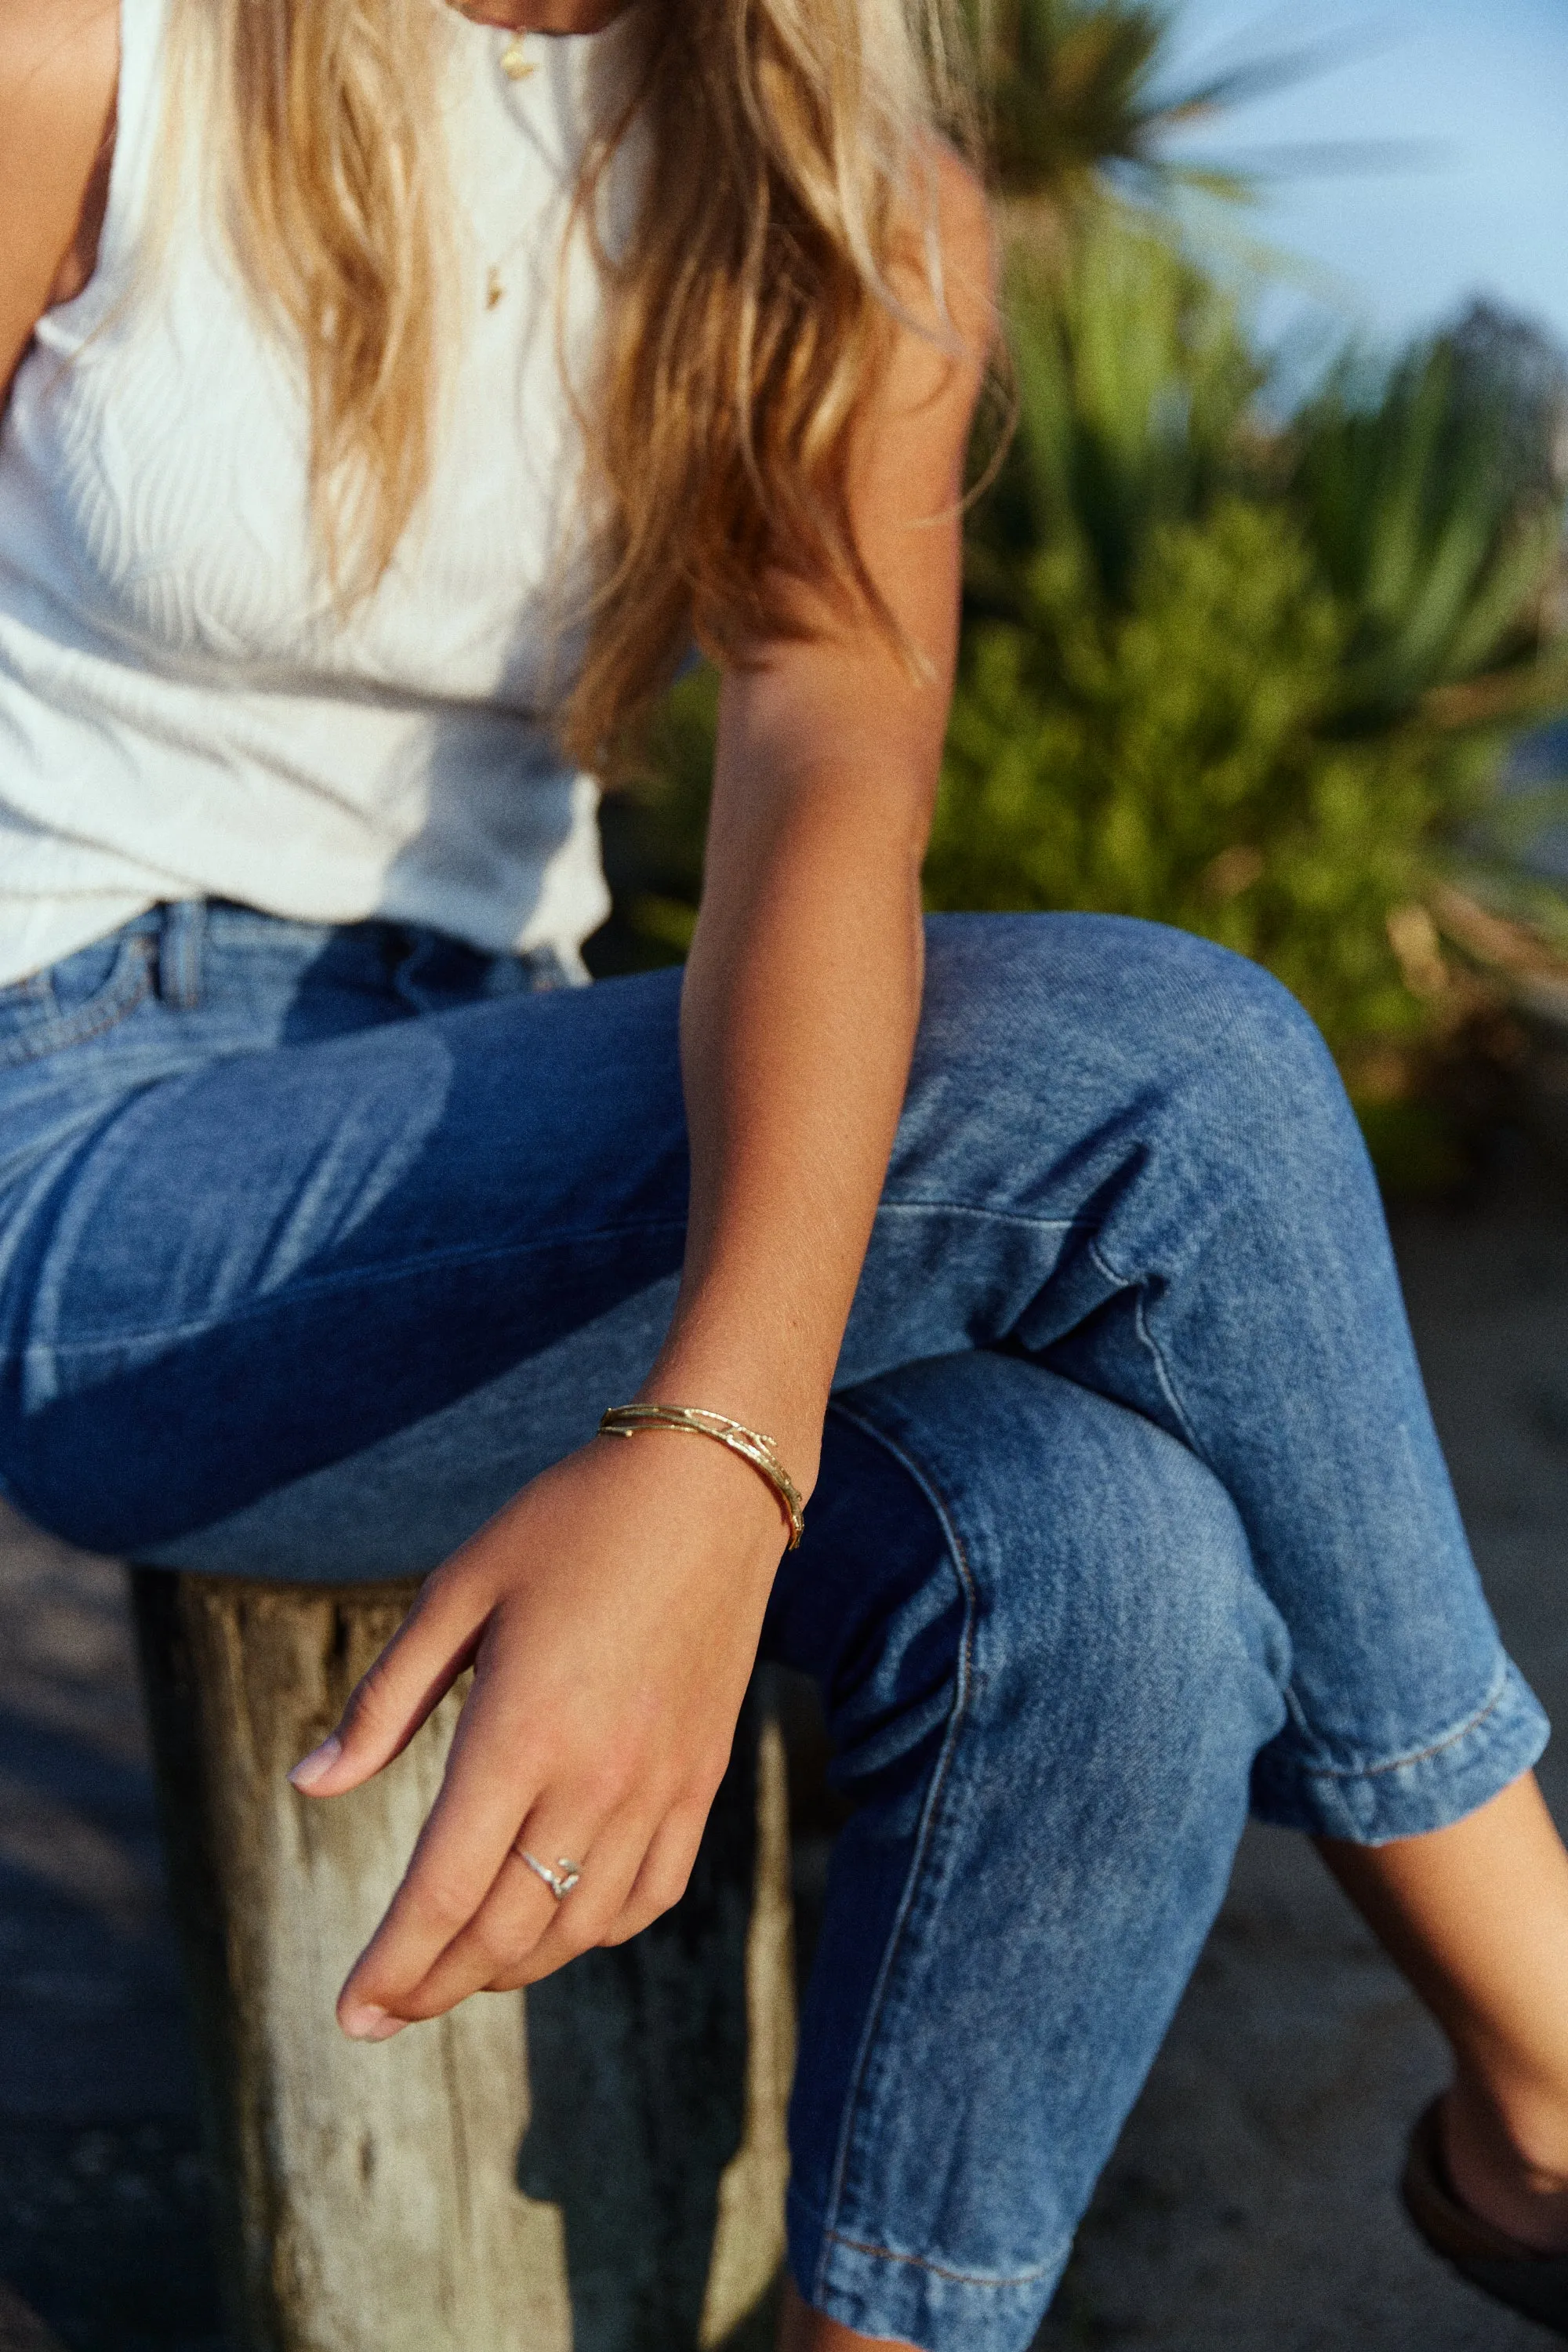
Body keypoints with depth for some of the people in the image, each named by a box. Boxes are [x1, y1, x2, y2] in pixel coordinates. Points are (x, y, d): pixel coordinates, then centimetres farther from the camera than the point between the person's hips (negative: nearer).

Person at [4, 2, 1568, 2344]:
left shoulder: (864, 210, 1)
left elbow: (838, 766, -17)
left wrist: (718, 1450, -33)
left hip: (469, 1136, 5)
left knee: (1113, 1574, -26)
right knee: (1167, 1070, -22)